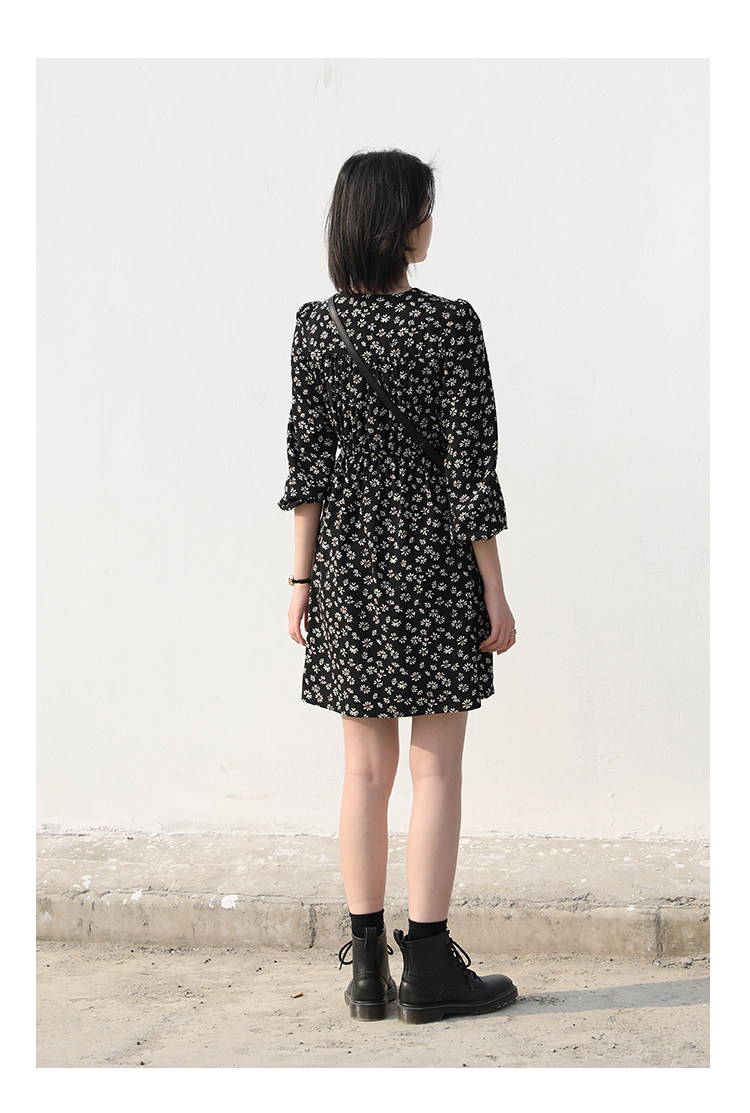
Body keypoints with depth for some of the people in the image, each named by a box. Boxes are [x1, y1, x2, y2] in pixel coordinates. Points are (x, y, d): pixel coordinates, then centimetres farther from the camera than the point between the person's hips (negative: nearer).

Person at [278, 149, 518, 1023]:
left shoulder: (314, 326, 0)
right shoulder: (449, 324, -13)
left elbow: (307, 459, 2)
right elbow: (471, 466, -12)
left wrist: (302, 576, 9)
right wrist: (495, 591, -5)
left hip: (350, 558, 4)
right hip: (435, 557, -4)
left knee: (365, 768, 10)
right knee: (436, 767, 4)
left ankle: (367, 967, 16)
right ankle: (428, 970, 9)